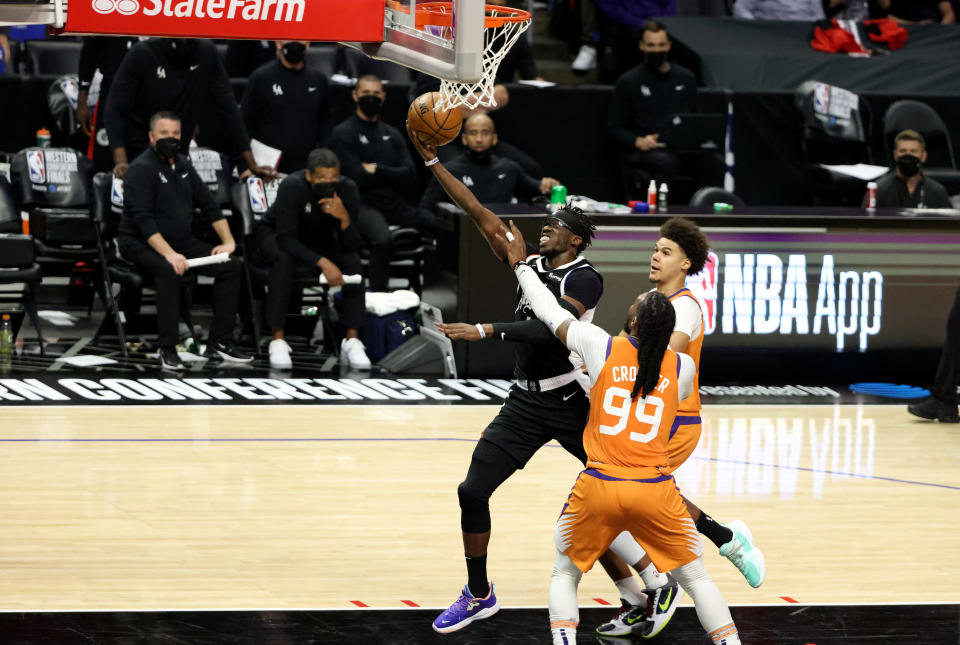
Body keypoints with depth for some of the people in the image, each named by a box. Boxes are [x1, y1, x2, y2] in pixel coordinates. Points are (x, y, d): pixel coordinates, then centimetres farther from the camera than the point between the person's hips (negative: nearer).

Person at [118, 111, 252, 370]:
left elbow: (208, 204, 15)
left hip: (182, 242, 8)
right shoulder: (141, 169, -13)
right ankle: (167, 349, -32)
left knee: (231, 266, -8)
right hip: (142, 244, -8)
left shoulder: (183, 165, 12)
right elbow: (143, 219, -23)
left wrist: (228, 241, 1)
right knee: (169, 271, -38)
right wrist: (168, 254, -33)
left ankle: (219, 344, -7)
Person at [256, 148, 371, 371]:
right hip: (277, 236, -3)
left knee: (353, 262, -24)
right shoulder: (292, 186, -32)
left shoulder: (348, 189, -22)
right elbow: (286, 238, -35)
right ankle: (278, 341, -33)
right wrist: (322, 262, -44)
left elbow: (351, 246, -21)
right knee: (284, 260, -36)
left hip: (321, 240, 3)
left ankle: (352, 341, -23)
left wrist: (345, 218, -42)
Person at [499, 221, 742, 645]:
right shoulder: (683, 368, 3)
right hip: (655, 490, 1)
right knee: (696, 579, 14)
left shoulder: (602, 347, -2)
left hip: (599, 486, -1)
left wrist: (520, 264, 27)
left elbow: (550, 311, 11)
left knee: (565, 574, 19)